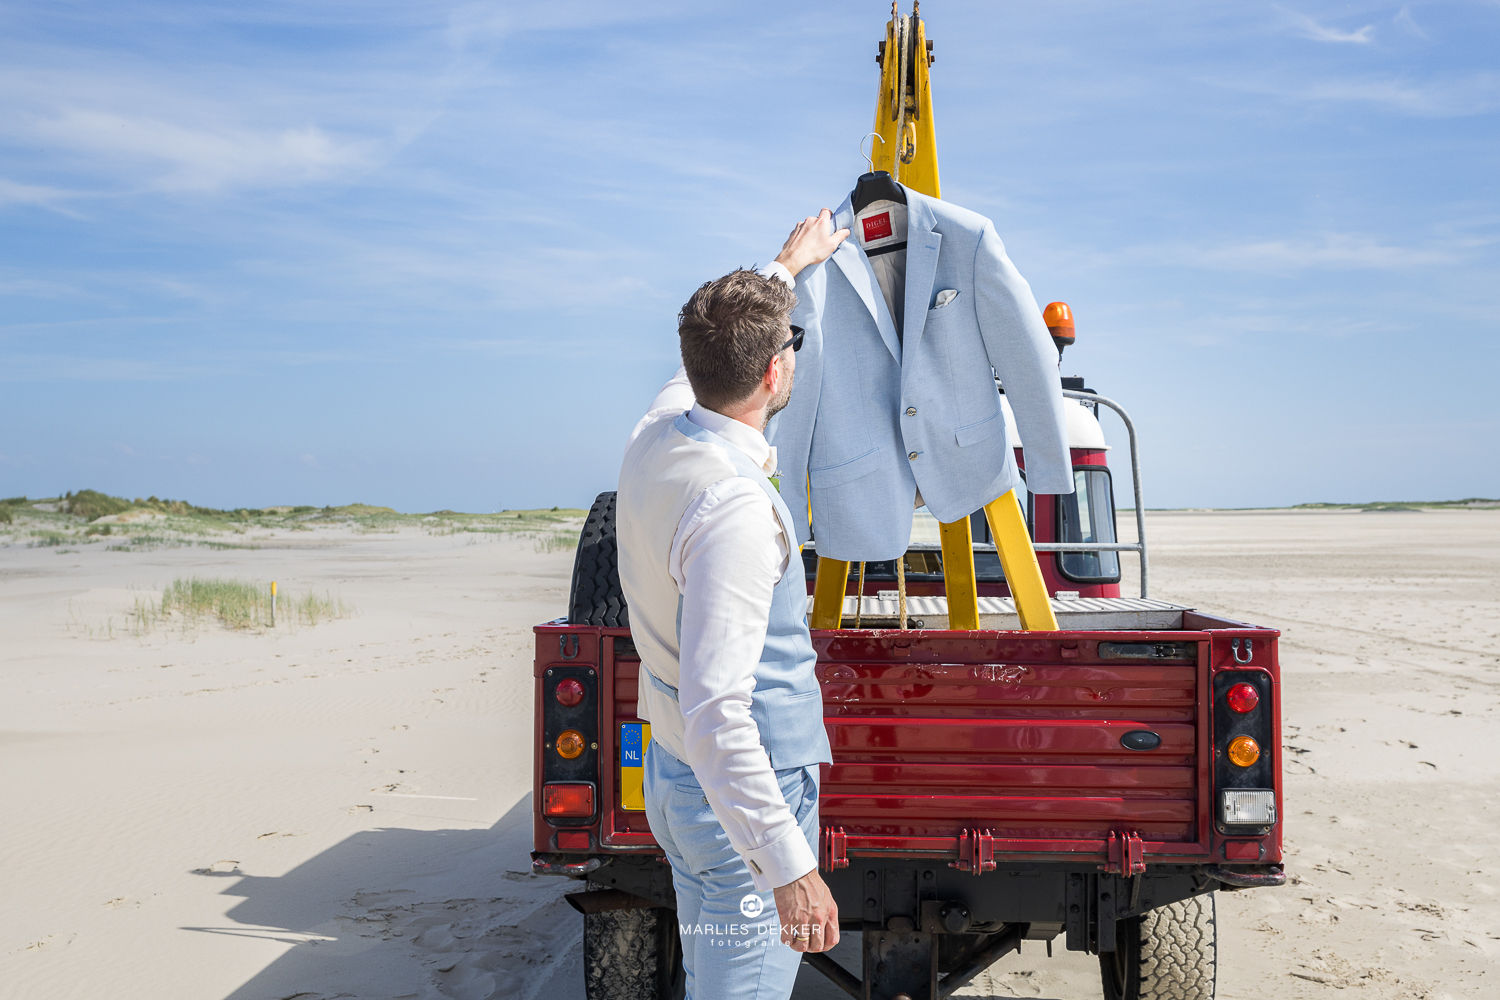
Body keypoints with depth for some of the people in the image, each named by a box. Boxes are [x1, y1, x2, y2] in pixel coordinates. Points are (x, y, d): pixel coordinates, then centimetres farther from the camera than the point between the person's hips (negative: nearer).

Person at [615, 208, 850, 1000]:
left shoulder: (658, 431, 1)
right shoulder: (735, 507, -27)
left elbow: (716, 354, 26)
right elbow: (715, 712, -32)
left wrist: (786, 266, 39)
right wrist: (790, 867, -30)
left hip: (675, 775, 9)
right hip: (740, 795, -9)